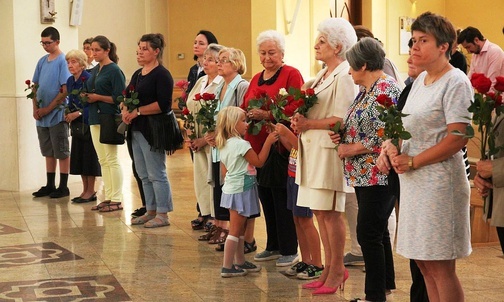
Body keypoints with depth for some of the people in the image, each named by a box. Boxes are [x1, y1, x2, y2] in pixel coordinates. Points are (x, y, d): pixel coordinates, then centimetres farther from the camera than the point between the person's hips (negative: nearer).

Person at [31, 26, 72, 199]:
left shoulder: (63, 61, -10)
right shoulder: (42, 61, 11)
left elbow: (65, 90, -15)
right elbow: (36, 86, 14)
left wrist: (48, 109, -14)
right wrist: (36, 108, 1)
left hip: (57, 115, -7)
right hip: (42, 116, 7)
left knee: (62, 152, 1)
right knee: (48, 152, 13)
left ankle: (63, 187, 7)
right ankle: (49, 186, 20)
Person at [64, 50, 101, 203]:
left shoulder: (89, 80, -16)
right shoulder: (70, 81, 8)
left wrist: (78, 114, -20)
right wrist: (67, 114, -2)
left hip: (88, 122, -8)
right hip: (77, 124, 8)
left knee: (89, 155, -2)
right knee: (78, 156, 10)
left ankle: (91, 191, 6)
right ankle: (85, 190, 19)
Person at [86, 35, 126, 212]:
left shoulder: (114, 71, -10)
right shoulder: (95, 70, 14)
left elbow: (119, 98, -16)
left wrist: (98, 97, -16)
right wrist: (87, 97, 0)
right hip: (95, 118, 8)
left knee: (112, 160, -4)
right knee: (103, 161, 11)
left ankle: (116, 200, 2)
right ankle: (108, 197, 17)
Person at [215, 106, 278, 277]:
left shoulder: (223, 145, 9)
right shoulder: (241, 144, -18)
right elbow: (259, 161, -12)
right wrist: (268, 142, -9)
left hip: (231, 188, 9)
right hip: (241, 190, -9)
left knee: (239, 230, 18)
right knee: (236, 230, -4)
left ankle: (239, 262, 27)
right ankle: (227, 267, 0)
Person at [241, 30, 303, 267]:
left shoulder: (291, 75, -5)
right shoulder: (256, 79, 19)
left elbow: (296, 107, -16)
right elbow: (245, 107, 20)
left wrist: (267, 114, -23)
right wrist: (247, 115, -3)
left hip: (280, 147, -7)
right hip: (258, 147, 7)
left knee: (282, 199, -4)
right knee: (266, 198, 12)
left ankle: (289, 250, 5)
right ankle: (273, 246, 23)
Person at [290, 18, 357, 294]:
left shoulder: (344, 77, -11)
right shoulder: (322, 75, 18)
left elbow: (341, 119, -18)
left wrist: (308, 124, -14)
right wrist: (300, 121, 1)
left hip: (330, 150, -9)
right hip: (312, 151, 9)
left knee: (330, 213, -5)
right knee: (319, 212, 10)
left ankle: (337, 270, 5)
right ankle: (329, 268, 17)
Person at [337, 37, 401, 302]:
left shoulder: (386, 88, -15)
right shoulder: (366, 89, 15)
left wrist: (352, 149, -15)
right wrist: (341, 136, 4)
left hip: (378, 175, -10)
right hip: (364, 174, 10)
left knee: (369, 234, -8)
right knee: (377, 232, 15)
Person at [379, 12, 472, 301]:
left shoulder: (456, 83, -12)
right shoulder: (421, 80, 14)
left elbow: (458, 138, -19)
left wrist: (412, 162, -16)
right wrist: (392, 145, -2)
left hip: (439, 181, -8)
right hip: (413, 181, 8)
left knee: (441, 267, -4)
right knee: (424, 262, 12)